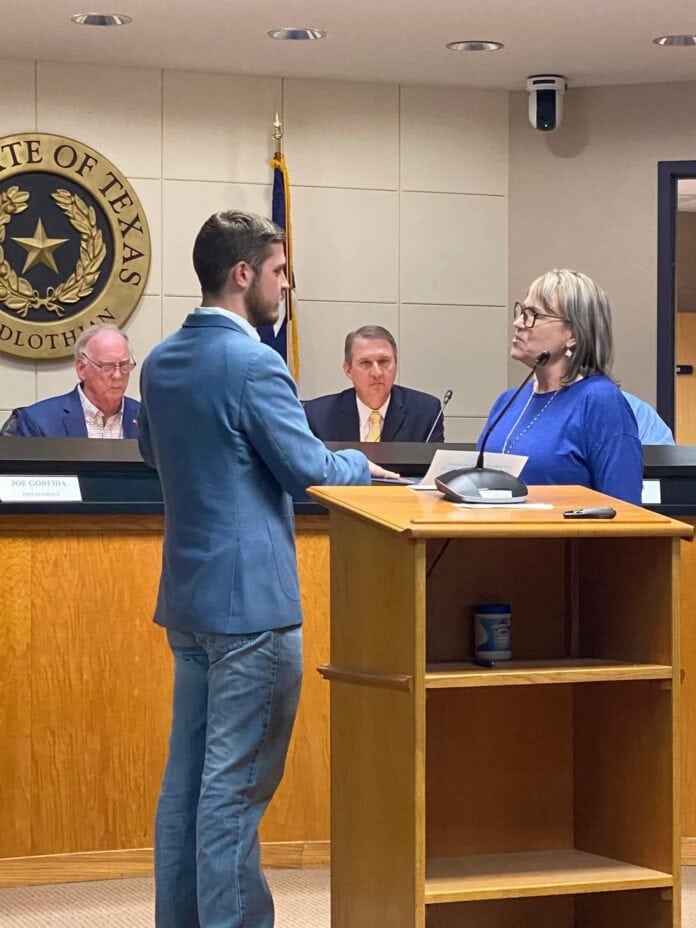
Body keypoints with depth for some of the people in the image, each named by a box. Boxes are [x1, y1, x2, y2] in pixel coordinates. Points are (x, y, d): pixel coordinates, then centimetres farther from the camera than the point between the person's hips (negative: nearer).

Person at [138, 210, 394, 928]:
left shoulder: (161, 362, 9)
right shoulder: (252, 364, -17)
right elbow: (308, 469, -14)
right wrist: (362, 466, 5)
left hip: (186, 598, 9)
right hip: (250, 597, -9)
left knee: (186, 775, 13)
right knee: (236, 785, -4)